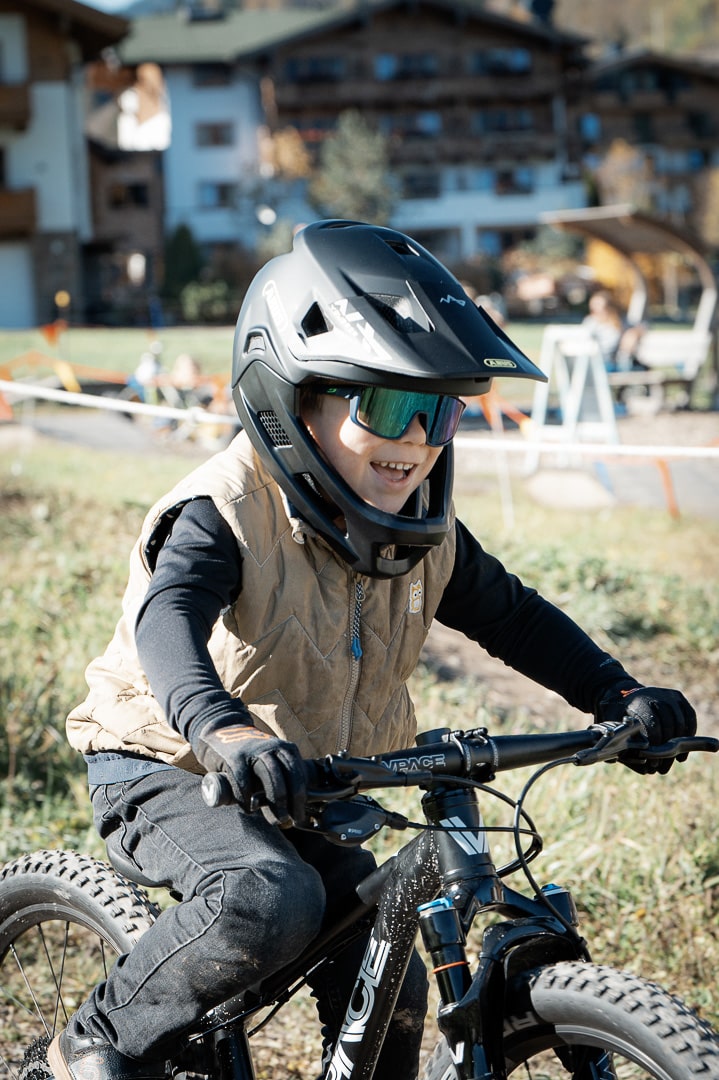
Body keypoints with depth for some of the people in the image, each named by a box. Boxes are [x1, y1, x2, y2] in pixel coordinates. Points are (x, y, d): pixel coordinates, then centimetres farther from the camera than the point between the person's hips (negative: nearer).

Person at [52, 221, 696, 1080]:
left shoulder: (422, 531, -3)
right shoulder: (227, 511, -24)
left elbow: (509, 614, 9)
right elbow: (167, 619, -41)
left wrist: (619, 695, -6)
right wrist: (222, 727, -62)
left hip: (305, 797, 7)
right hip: (171, 775, -6)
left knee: (389, 995, 1)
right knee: (269, 903, -34)